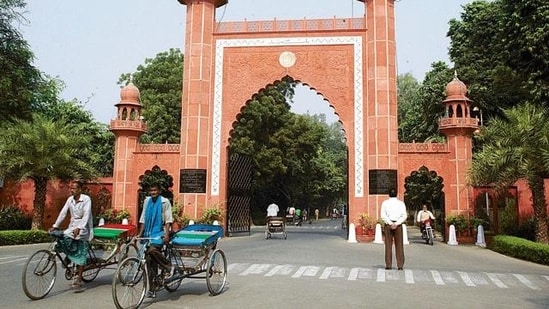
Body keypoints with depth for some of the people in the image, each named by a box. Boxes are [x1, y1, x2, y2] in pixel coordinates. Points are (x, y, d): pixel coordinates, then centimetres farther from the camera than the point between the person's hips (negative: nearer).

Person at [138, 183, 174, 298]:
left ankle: (168, 266, -9)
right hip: (148, 233, 5)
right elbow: (143, 219, 14)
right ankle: (151, 289, 10)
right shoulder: (147, 201, 12)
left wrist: (167, 234, -17)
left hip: (159, 232, -5)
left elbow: (168, 220, -7)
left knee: (152, 250, -32)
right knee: (149, 261, 3)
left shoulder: (165, 202, -3)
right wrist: (140, 233, 7)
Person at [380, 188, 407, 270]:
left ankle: (388, 265, 2)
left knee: (388, 245, 3)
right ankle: (400, 265, 3)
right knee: (399, 246, 5)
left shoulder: (385, 203, 3)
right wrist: (396, 224, -12)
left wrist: (390, 223, -11)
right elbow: (404, 216, -5)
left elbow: (383, 215, -8)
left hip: (388, 225, 0)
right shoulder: (401, 203, 5)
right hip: (398, 225, 1)